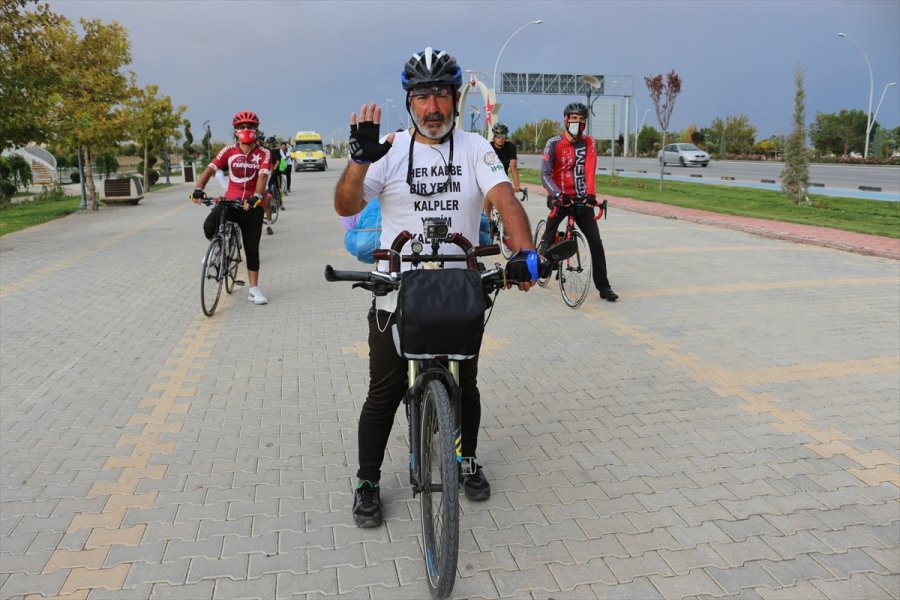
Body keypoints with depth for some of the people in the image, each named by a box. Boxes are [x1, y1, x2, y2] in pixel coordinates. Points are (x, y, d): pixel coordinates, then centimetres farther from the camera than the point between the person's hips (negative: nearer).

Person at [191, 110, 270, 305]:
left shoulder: (263, 154, -2)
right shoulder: (229, 150, 1)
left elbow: (262, 177, -18)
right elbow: (210, 169, -9)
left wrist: (256, 197, -37)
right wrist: (199, 189, -27)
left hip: (252, 205, 0)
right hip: (230, 201, 0)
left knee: (252, 249, 5)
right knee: (209, 226, -29)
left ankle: (254, 290, 18)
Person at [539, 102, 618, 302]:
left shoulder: (588, 143, 3)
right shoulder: (554, 143, -5)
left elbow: (590, 170, -12)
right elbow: (545, 174, -14)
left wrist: (590, 193, -28)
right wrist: (557, 194, -30)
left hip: (582, 199, 2)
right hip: (560, 198, -2)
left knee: (596, 241, -3)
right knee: (549, 237, -4)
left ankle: (604, 287, 3)